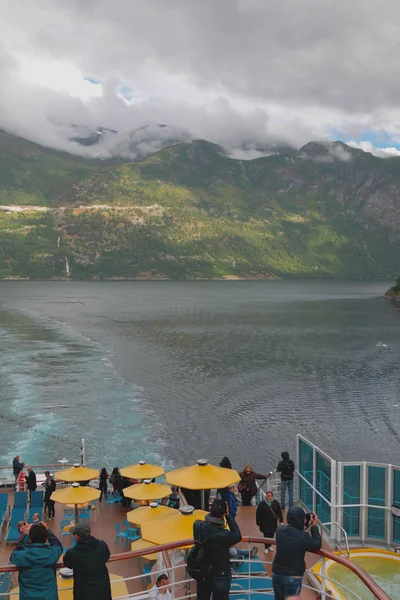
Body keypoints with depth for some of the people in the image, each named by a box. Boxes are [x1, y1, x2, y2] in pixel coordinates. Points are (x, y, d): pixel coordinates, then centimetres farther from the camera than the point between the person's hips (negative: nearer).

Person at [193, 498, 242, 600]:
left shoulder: (198, 526, -19)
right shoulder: (223, 535, -33)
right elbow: (238, 536, -12)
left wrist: (213, 510, -9)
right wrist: (229, 516, -15)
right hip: (220, 576, -5)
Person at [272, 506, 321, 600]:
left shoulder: (280, 529, -7)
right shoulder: (303, 536, -22)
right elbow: (317, 546, -4)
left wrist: (306, 524, 11)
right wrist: (314, 526, 2)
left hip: (277, 574, 5)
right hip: (293, 577, -4)